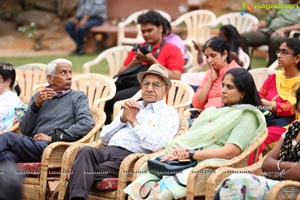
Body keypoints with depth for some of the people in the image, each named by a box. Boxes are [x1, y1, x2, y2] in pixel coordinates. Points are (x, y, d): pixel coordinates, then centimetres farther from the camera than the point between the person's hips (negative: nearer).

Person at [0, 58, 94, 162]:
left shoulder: (78, 97, 15)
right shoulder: (38, 97, 26)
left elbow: (87, 124, -5)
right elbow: (24, 130, 16)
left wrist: (53, 137, -10)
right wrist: (36, 104, 1)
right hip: (33, 145, 4)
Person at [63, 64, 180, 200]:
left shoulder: (169, 113, 12)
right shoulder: (132, 107, 30)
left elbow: (155, 145, -8)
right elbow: (104, 138, 24)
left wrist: (133, 121, 0)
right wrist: (122, 118, 8)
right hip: (108, 150, 5)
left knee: (88, 173, -30)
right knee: (85, 151, -31)